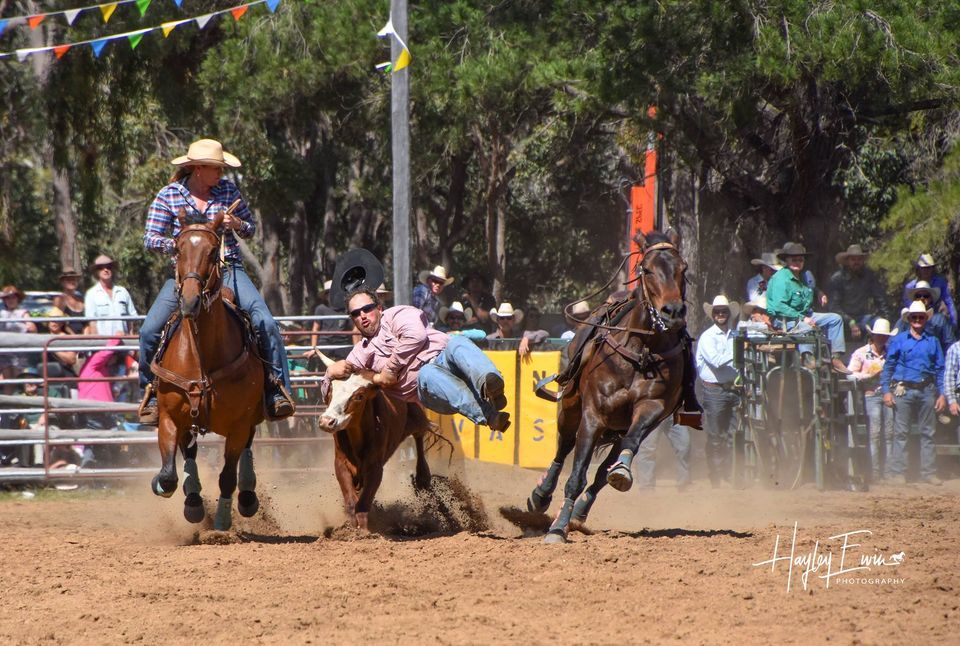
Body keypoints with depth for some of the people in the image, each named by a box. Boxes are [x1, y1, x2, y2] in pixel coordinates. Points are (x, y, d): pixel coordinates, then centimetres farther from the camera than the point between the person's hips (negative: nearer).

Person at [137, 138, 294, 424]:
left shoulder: (228, 190, 5)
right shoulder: (168, 196, -1)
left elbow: (251, 229, 14)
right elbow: (150, 239, -2)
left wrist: (237, 224, -9)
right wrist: (177, 245, -19)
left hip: (228, 270, 1)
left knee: (264, 322, -20)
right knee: (150, 330, -14)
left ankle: (277, 390, -12)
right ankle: (150, 394, 5)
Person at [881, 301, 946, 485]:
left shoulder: (933, 342, 12)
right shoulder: (898, 341, 7)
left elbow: (940, 370, 12)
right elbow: (888, 366, 5)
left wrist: (942, 394, 3)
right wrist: (886, 391, -5)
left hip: (927, 391, 2)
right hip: (904, 390, -2)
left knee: (927, 433, 3)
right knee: (900, 433, -4)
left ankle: (928, 472, 6)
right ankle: (898, 472, -3)